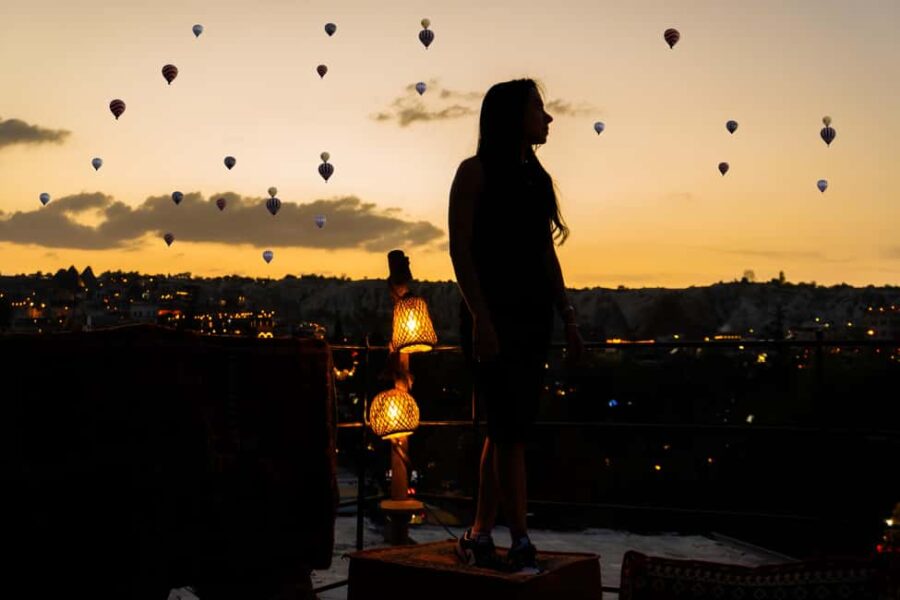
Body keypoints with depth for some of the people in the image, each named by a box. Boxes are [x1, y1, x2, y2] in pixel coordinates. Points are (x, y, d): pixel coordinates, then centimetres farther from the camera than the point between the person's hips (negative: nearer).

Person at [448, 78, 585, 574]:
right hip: (492, 314, -7)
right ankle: (522, 544, -2)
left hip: (532, 316, 7)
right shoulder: (476, 171, -3)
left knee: (506, 428, 7)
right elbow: (459, 249, -9)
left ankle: (479, 536, 16)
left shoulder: (537, 177, 15)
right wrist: (480, 317, -19)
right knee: (510, 428, -8)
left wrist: (568, 321, 10)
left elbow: (547, 256, 16)